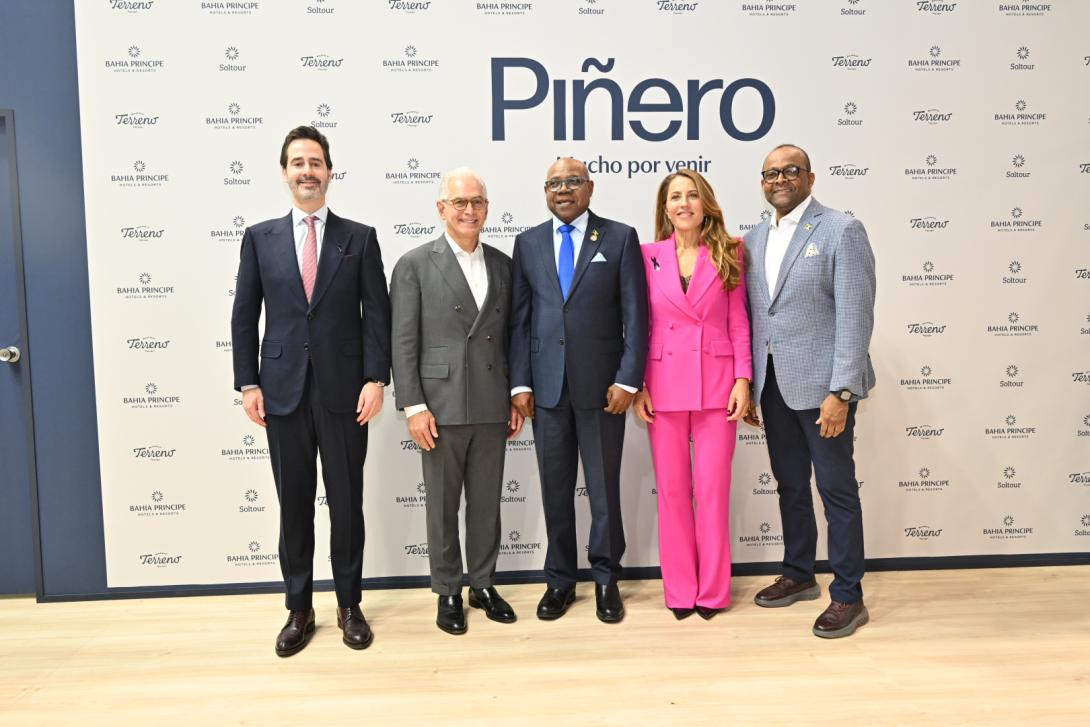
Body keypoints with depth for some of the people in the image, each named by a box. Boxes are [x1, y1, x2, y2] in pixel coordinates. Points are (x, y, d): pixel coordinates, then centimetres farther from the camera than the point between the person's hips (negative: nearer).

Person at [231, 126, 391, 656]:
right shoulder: (260, 237, 7)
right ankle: (299, 609, 24)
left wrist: (376, 379, -9)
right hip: (284, 391, 1)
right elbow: (244, 317, 6)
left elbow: (377, 314, -1)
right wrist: (248, 384, -1)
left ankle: (349, 606, 24)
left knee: (347, 503, 8)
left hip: (343, 390, -1)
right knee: (294, 504, 10)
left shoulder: (360, 237, 3)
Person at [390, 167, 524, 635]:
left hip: (492, 407, 4)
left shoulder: (502, 265, 9)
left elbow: (510, 337, 11)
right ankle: (448, 593, 24)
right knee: (442, 505, 8)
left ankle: (483, 584, 29)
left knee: (487, 501, 13)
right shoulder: (415, 264, -2)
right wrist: (412, 406, -11)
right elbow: (403, 343, -5)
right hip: (441, 407, -3)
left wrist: (517, 398, 8)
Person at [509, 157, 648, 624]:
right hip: (546, 386, 2)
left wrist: (627, 379, -9)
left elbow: (635, 315, -3)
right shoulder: (528, 243, 9)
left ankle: (606, 579, 24)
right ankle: (559, 580, 25)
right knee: (555, 489, 10)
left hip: (601, 385, -2)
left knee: (604, 487, 7)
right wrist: (519, 382, 1)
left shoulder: (620, 238, 2)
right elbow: (519, 318, 7)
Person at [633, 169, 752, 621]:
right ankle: (679, 589, 20)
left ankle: (713, 590, 17)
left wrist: (743, 379, -5)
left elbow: (739, 321, 3)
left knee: (713, 488, 3)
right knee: (671, 489, 6)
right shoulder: (648, 256, 3)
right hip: (664, 385, 1)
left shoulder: (728, 254, 4)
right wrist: (638, 386, -3)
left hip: (716, 384, 0)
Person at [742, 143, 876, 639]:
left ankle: (848, 595, 15)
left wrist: (840, 392, -18)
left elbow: (855, 316, -13)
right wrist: (747, 384, 8)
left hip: (821, 384, -6)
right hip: (772, 384, 6)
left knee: (837, 489, 3)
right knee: (790, 486, 16)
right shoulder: (754, 239, 12)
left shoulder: (841, 230, -6)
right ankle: (798, 575, 32)